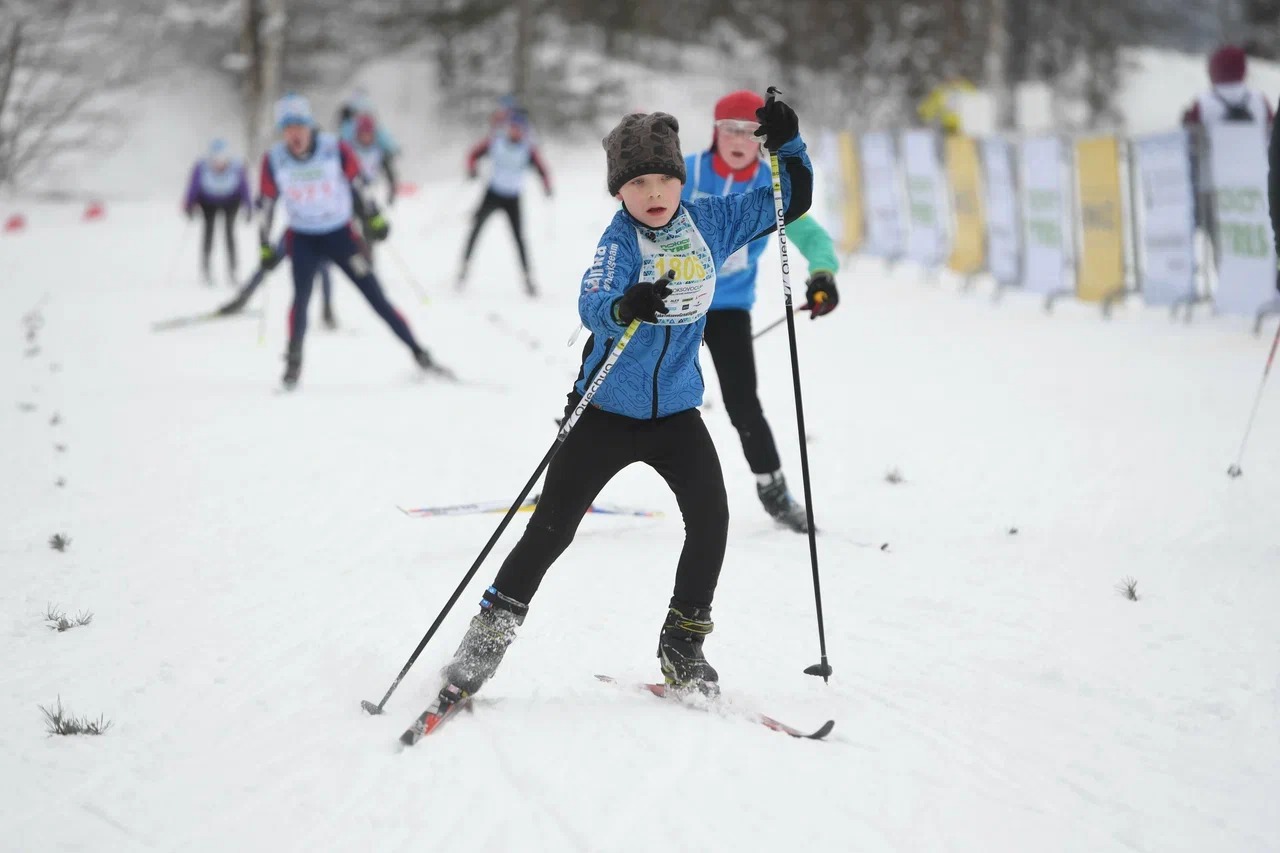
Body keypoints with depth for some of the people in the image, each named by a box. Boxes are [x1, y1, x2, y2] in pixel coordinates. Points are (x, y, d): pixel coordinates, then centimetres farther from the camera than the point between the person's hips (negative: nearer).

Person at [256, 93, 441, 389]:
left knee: (377, 298, -3)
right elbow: (267, 204, 0)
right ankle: (293, 362, -4)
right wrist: (265, 246, 2)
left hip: (340, 234, 0)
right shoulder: (273, 160, -12)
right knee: (301, 295, -21)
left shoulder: (335, 149, -16)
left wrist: (374, 218, -1)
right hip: (302, 239, 0)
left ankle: (419, 354, 4)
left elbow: (358, 183, -2)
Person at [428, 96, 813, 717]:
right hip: (609, 408, -3)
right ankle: (487, 638, 10)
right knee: (551, 528, -2)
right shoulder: (620, 239, -15)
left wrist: (787, 145, -9)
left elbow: (792, 202, 8)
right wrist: (624, 307, -56)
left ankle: (682, 647, 4)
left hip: (676, 409, 3)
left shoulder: (711, 222, -2)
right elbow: (592, 304, -34)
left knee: (710, 516, -13)